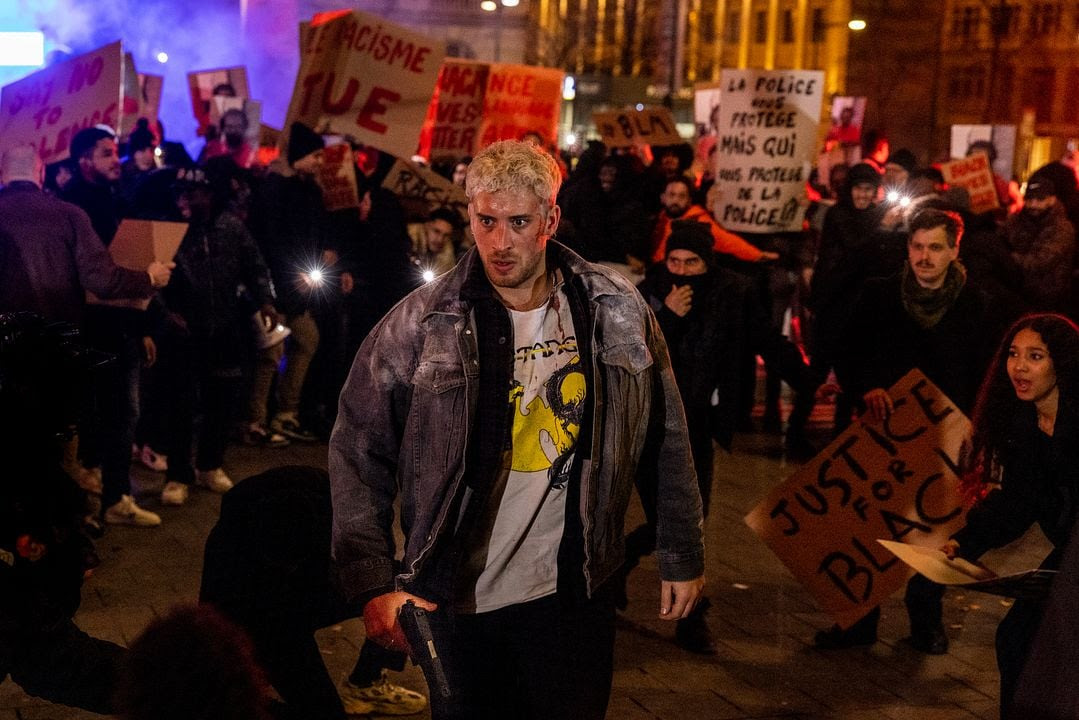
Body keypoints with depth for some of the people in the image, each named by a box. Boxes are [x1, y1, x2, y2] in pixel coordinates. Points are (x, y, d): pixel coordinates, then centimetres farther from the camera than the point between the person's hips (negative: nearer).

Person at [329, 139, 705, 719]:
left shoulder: (617, 313, -2)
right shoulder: (421, 324, -9)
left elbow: (665, 441, 6)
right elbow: (359, 456, -8)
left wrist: (682, 557, 8)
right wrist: (373, 584, -15)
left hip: (575, 593, 2)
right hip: (456, 601, -1)